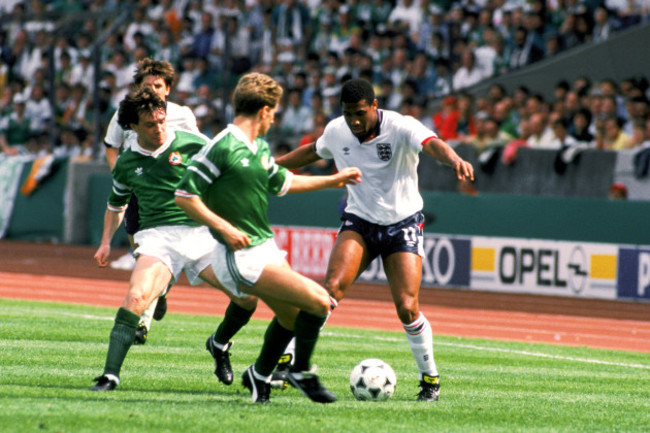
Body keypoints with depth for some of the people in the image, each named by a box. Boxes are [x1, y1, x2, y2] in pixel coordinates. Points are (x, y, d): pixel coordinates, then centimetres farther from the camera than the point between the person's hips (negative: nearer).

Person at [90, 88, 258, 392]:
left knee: (247, 296, -9)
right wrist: (106, 242, 18)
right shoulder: (126, 164, 10)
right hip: (157, 237, -1)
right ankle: (110, 374, -30)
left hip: (201, 233, 1)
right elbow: (116, 203, 29)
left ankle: (219, 344, 22)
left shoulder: (192, 145, 2)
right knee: (137, 296, -28)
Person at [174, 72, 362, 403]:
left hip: (265, 247, 10)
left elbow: (283, 182, 29)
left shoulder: (260, 147, 11)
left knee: (292, 316, 22)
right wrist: (224, 227, -23)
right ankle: (302, 373, 4)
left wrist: (335, 180, 35)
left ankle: (259, 375, 41)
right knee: (317, 301, -15)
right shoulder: (222, 147, -17)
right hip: (241, 256, -10)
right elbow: (184, 195, -18)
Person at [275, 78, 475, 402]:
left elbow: (432, 144, -39)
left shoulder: (400, 128, -19)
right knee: (332, 287, -21)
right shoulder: (336, 132, -4)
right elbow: (313, 152, 19)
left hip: (402, 223, -3)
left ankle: (430, 377, 10)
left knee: (407, 308, -11)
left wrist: (454, 160, -61)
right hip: (359, 221, 3)